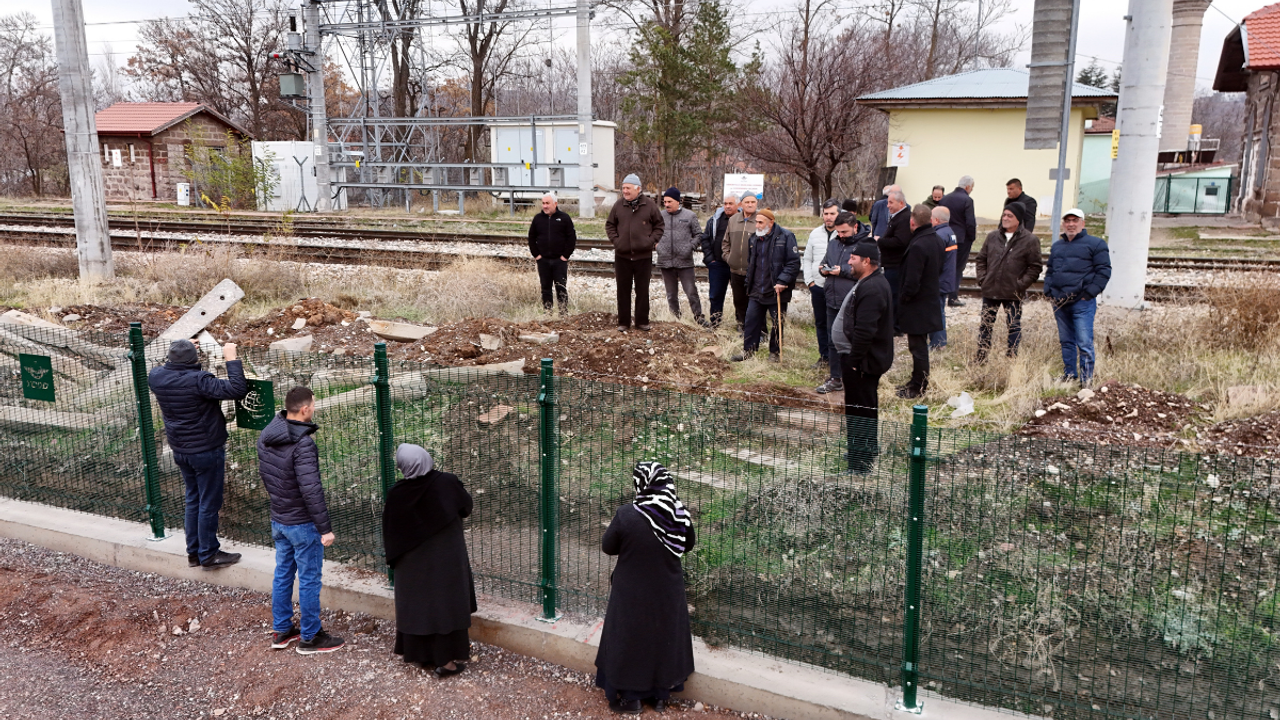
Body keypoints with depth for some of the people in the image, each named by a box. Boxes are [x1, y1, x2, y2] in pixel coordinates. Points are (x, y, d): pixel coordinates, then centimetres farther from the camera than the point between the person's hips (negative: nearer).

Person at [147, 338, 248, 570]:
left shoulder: (156, 377, -5)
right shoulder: (198, 381, -26)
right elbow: (237, 390, -31)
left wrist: (175, 354, 26)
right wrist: (232, 359, -24)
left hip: (180, 451, 7)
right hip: (207, 451, -7)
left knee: (193, 499, 21)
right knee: (209, 504, 5)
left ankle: (194, 552, 29)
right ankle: (208, 555, 15)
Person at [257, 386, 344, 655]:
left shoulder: (265, 437, 0)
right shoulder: (303, 444, -27)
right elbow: (311, 490, -28)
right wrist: (325, 528, -21)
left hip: (277, 520, 8)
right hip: (302, 523, -8)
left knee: (282, 573, 20)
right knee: (309, 579, 5)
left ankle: (281, 631, 32)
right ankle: (310, 637, 17)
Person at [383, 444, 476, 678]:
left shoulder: (396, 494, -14)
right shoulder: (447, 482, -17)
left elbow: (389, 531, -4)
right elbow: (466, 507, 0)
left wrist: (393, 557, 12)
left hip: (412, 563, 2)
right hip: (446, 558, -2)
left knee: (416, 603, 16)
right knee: (446, 602, 7)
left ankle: (418, 653, 29)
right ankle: (448, 660, 10)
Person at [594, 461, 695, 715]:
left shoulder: (626, 515, -24)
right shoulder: (679, 513, -14)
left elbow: (607, 547, -10)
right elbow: (688, 544, 3)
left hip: (632, 592, -3)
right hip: (667, 592, 3)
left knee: (629, 639, 15)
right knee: (665, 637, 20)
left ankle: (629, 697, 27)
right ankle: (661, 695, 33)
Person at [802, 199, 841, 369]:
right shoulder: (815, 233, 10)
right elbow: (807, 259, 16)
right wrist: (809, 280, 7)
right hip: (817, 285, 5)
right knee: (820, 323, 13)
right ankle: (824, 356, 25)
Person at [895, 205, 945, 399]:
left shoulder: (917, 246, -25)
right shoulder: (938, 241, 4)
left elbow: (912, 283, -24)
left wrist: (902, 300, -9)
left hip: (917, 307, -9)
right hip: (930, 301, 9)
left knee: (918, 347, 1)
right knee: (919, 346, 19)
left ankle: (918, 388, 10)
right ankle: (917, 382, 30)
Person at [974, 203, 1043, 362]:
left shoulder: (1030, 240, -5)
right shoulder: (992, 236, 7)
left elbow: (1035, 268, -4)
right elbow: (981, 259, 15)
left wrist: (1021, 284, -11)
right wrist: (982, 278, 3)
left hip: (1013, 294, -4)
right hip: (990, 290, 4)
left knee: (1014, 327, 5)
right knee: (985, 325, 9)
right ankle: (981, 359, 19)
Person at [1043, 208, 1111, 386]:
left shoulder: (1095, 244, 0)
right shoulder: (1057, 246, 19)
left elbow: (1103, 271, -4)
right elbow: (1049, 270, 26)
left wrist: (1090, 293, -11)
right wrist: (1048, 291, 11)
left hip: (1082, 303, -6)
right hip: (1059, 303, 6)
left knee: (1084, 343, -9)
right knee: (1066, 342, 12)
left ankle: (1086, 380, -5)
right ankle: (1069, 376, 21)